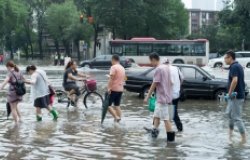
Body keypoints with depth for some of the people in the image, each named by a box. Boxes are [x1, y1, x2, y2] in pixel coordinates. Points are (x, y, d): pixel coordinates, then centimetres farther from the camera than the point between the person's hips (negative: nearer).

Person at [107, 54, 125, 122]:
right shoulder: (122, 68, 15)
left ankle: (116, 117, -18)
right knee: (117, 105, 12)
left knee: (108, 105, -4)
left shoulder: (113, 67, -12)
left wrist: (109, 88, -22)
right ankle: (119, 118, 8)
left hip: (113, 89, -8)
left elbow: (111, 78, -20)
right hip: (120, 89, 8)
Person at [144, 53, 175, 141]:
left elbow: (154, 84, -16)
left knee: (166, 118, -5)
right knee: (156, 115, 18)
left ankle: (170, 137, -1)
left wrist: (147, 97, -9)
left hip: (162, 97, -9)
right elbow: (170, 82, 14)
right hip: (167, 96, 9)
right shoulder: (166, 67, 9)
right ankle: (155, 131, 24)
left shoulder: (158, 69, -17)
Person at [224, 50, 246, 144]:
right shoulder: (238, 66, 13)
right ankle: (230, 133, 32)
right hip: (238, 95, 10)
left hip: (236, 96, -10)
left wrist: (230, 92, -25)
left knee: (237, 118, -5)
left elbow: (235, 80, -33)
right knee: (229, 113, 22)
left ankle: (244, 139, -1)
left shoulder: (234, 67, -18)